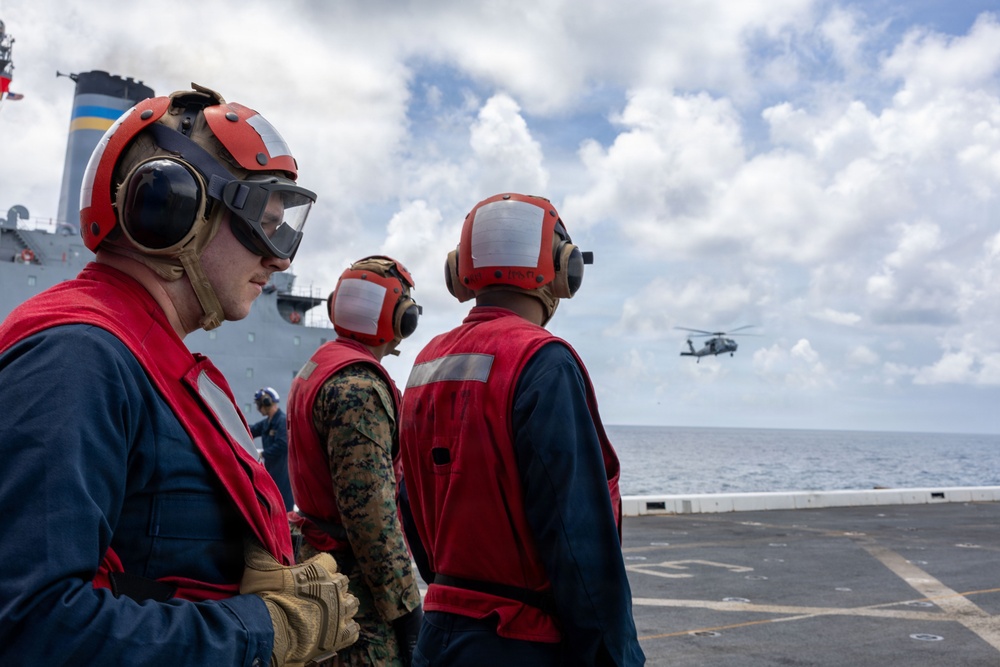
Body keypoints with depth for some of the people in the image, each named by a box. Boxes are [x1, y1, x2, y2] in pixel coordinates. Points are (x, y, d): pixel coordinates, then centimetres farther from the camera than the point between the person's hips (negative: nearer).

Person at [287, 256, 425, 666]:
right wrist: (405, 606, -19)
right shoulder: (358, 386, -20)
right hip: (357, 583, -10)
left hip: (320, 554, 10)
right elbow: (369, 509, -25)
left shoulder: (318, 368, 12)